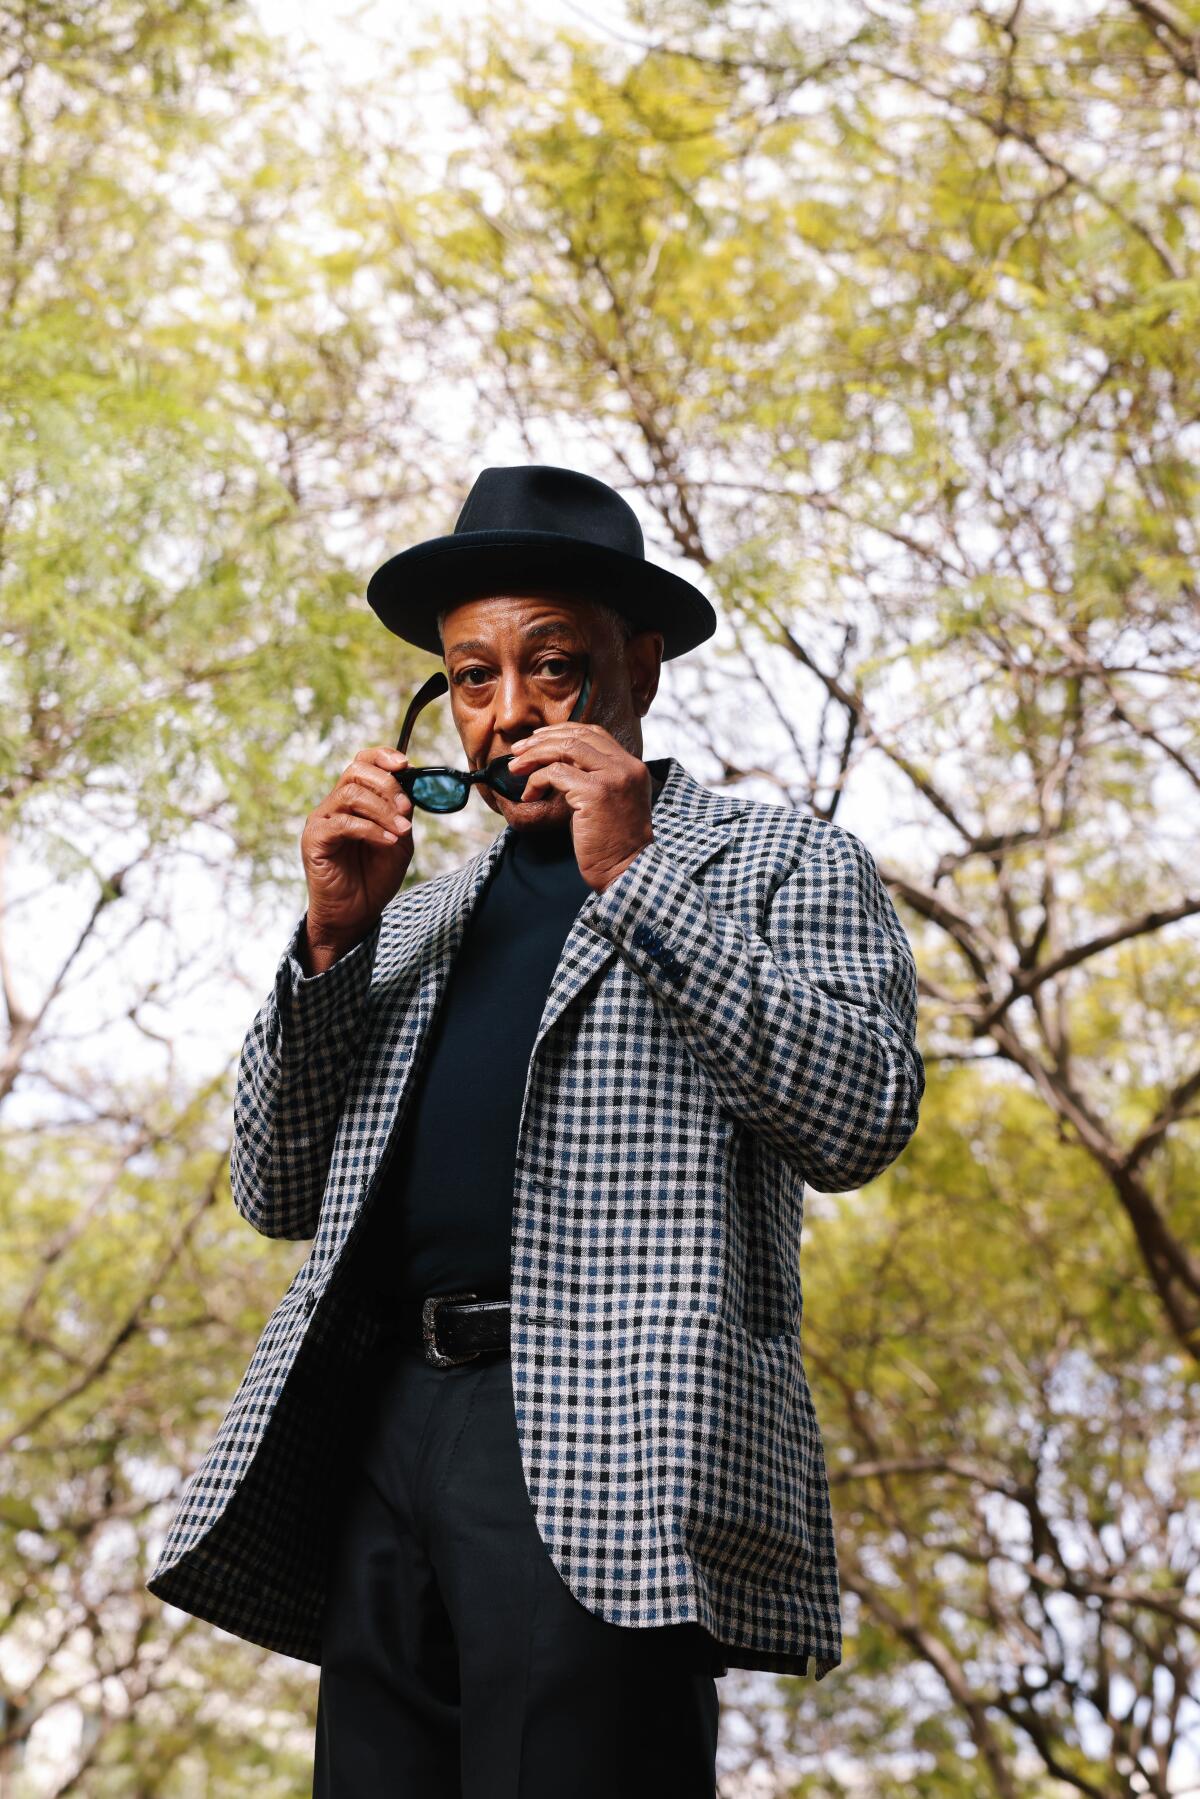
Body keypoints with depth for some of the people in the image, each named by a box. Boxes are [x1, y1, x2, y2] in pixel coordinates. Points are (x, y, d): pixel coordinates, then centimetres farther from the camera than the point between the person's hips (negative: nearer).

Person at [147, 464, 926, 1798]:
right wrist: (333, 933, 7)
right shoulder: (417, 915, 27)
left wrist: (635, 875, -6)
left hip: (604, 1440, -5)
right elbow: (275, 1196, 20)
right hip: (387, 1434, 5)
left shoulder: (782, 864, 12)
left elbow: (862, 1119, -6)